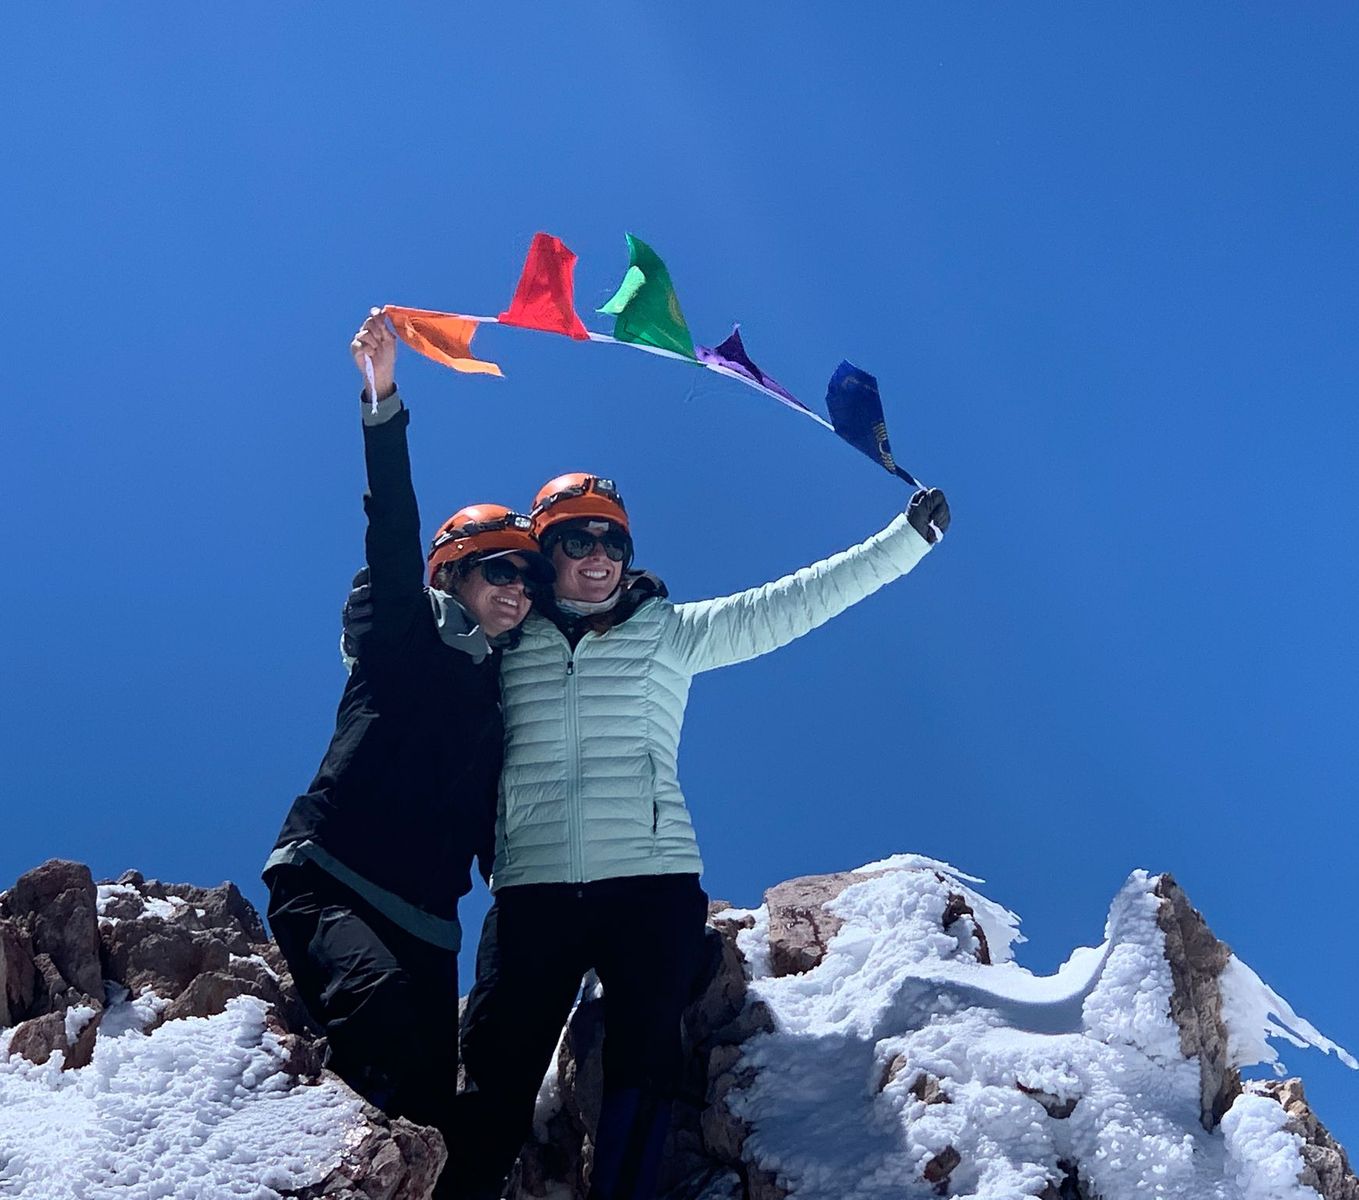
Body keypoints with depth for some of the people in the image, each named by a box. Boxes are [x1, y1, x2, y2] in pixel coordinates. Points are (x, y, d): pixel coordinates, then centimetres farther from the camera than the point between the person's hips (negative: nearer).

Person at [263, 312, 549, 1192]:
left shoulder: (506, 699, 22)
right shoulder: (407, 640, 9)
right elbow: (393, 535, -6)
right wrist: (383, 401, -18)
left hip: (425, 921, 5)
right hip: (326, 881, -5)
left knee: (437, 1109, -3)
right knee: (379, 994, -36)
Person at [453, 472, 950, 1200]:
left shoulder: (670, 633, 11)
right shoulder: (504, 642, 12)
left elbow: (787, 606, 8)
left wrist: (908, 536, 5)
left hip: (650, 883, 0)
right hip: (533, 888, 0)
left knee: (644, 1066, -2)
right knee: (498, 1071, -4)